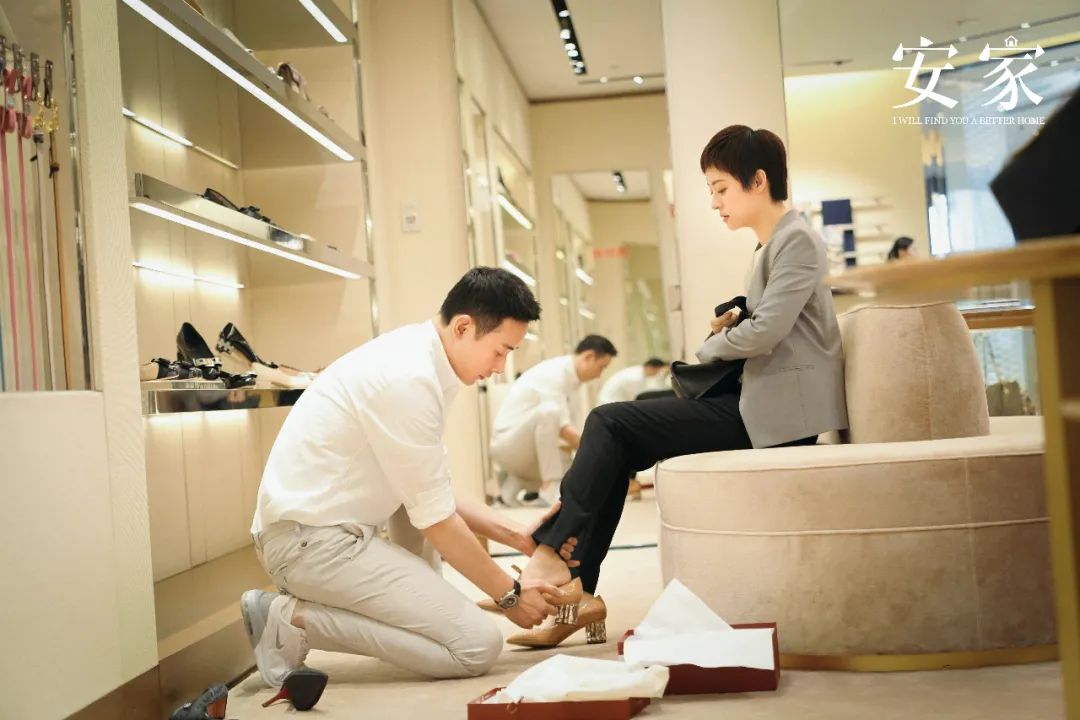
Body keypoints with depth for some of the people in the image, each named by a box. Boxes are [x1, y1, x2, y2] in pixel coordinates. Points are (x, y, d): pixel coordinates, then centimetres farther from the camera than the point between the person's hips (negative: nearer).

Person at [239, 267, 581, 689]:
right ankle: (296, 619, -7)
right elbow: (435, 518, -15)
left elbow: (432, 495, 14)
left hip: (315, 524, 10)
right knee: (478, 645, -11)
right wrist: (509, 594, -5)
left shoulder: (418, 360, 9)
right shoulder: (409, 378, -20)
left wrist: (516, 537, 9)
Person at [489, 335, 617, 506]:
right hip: (508, 442, -9)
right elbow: (563, 430, -24)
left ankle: (513, 483, 10)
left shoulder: (569, 377, 8)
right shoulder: (554, 373, -20)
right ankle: (551, 487, -30)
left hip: (526, 448, 9)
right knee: (548, 410, -33)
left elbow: (568, 428, 13)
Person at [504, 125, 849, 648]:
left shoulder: (797, 240, -9)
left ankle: (555, 556, -11)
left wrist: (710, 346, -2)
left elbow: (767, 331, -20)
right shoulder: (772, 246, 21)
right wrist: (730, 325, 8)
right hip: (755, 403, 10)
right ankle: (577, 591, -4)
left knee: (611, 425, -16)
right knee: (613, 427, -1)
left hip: (776, 411, -10)